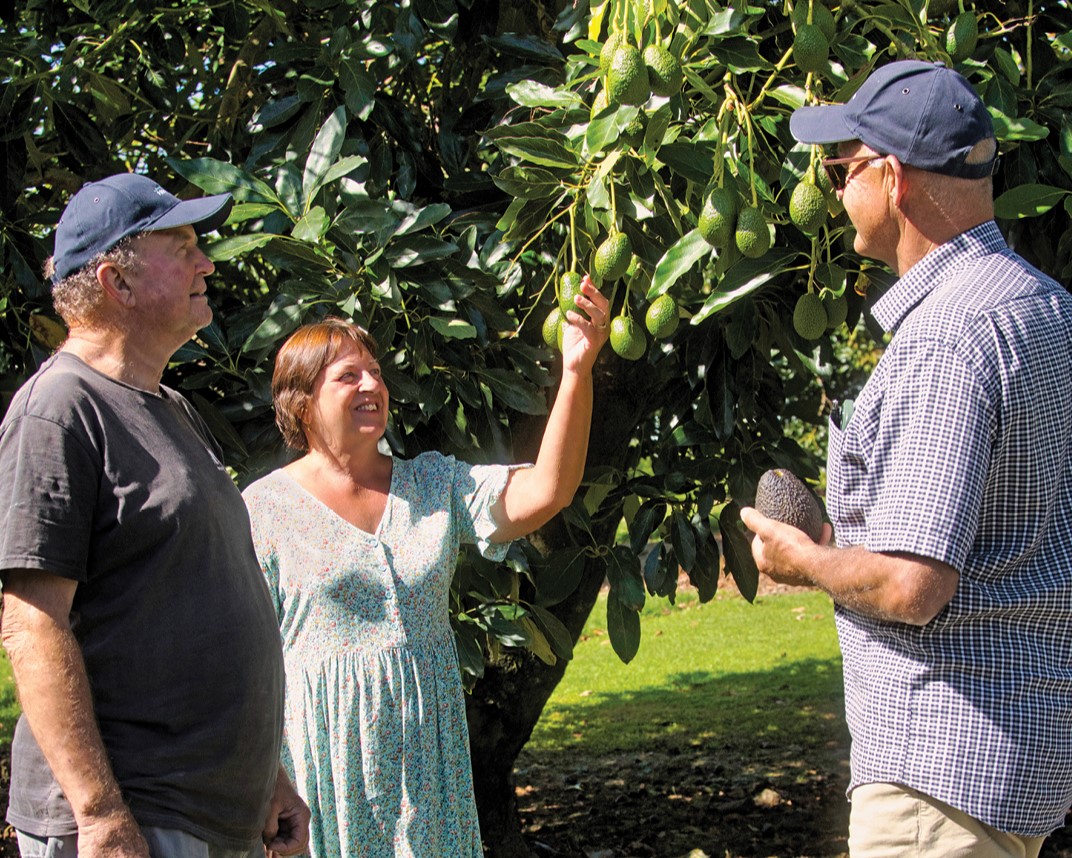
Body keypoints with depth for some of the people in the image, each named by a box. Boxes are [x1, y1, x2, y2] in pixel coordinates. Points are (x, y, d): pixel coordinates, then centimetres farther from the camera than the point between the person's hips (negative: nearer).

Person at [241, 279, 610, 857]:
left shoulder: (436, 485, 9)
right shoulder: (263, 511, -2)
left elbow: (544, 492, -7)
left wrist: (577, 371, -18)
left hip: (427, 756, 3)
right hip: (325, 760, -3)